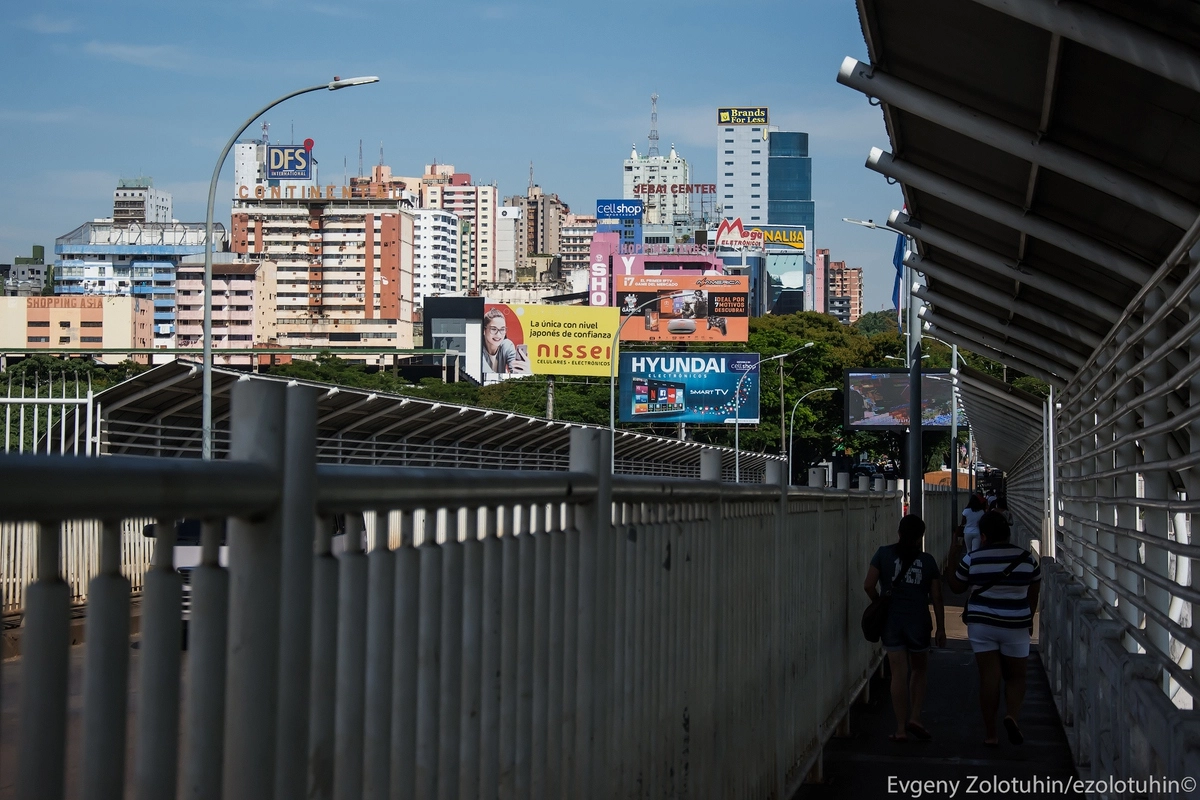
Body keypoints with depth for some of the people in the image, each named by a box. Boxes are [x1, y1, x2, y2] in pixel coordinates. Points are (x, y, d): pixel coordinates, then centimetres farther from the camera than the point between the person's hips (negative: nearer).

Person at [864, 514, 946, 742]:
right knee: (919, 671, 19)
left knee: (899, 674, 4)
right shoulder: (927, 560, 1)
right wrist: (941, 628, 8)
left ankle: (901, 729, 5)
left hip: (891, 621, 0)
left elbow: (869, 586, -7)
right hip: (918, 621, 0)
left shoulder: (884, 554, -1)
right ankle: (915, 718, 7)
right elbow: (936, 597, 1)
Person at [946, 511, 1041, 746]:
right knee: (1016, 676, 13)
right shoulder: (1026, 558, -3)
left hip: (981, 624, 0)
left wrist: (952, 562, 19)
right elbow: (1034, 593, 8)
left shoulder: (972, 559, -7)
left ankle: (990, 733, 5)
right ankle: (1012, 714, -13)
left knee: (989, 677, 4)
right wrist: (1029, 618, 21)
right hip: (1015, 626, 0)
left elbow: (957, 586, 7)